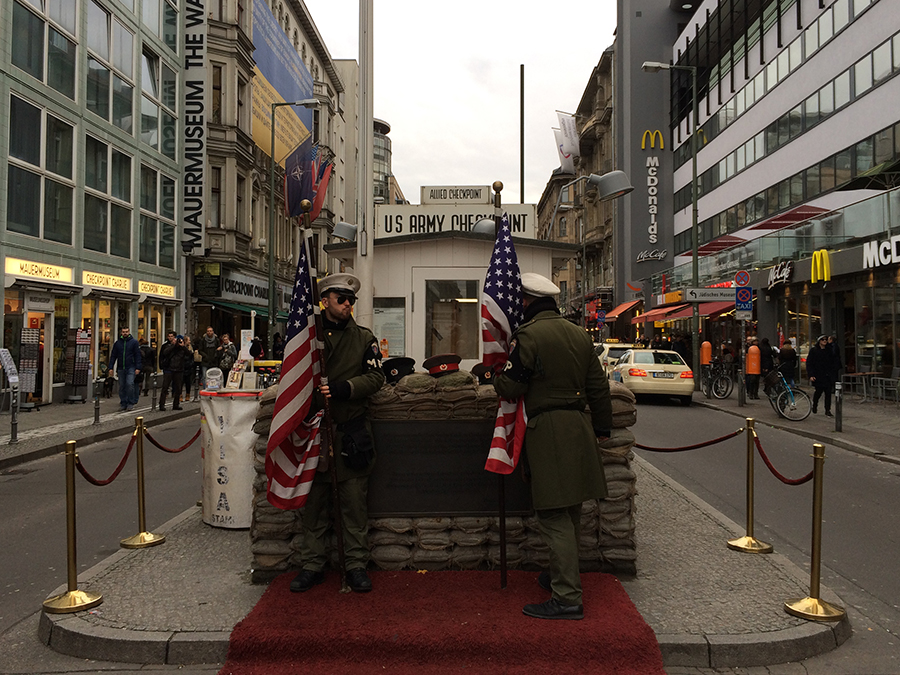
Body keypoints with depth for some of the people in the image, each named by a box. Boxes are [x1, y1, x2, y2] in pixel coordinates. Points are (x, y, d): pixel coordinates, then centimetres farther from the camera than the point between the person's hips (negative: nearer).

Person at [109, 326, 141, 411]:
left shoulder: (134, 342, 1)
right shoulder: (117, 343, 9)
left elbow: (137, 355, -1)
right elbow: (113, 356, 12)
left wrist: (138, 368, -8)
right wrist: (111, 367, 4)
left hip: (130, 368, -4)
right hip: (121, 368, 4)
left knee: (130, 384, -14)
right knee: (122, 386, 5)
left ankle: (130, 403, -6)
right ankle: (123, 403, 12)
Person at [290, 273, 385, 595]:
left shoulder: (364, 338, 8)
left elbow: (376, 377, 0)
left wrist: (345, 388, -16)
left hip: (352, 431, 0)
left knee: (355, 501, 4)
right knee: (313, 501, 7)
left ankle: (356, 565, 15)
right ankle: (312, 565, 20)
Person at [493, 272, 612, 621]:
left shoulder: (528, 335, -12)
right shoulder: (578, 334, 12)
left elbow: (511, 387, -12)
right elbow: (598, 385, 16)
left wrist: (495, 377, 10)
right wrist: (602, 427, 25)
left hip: (547, 429, -8)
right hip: (579, 426, 8)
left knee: (554, 517, -5)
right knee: (570, 513, 19)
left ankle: (567, 598, -3)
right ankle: (562, 575, 34)